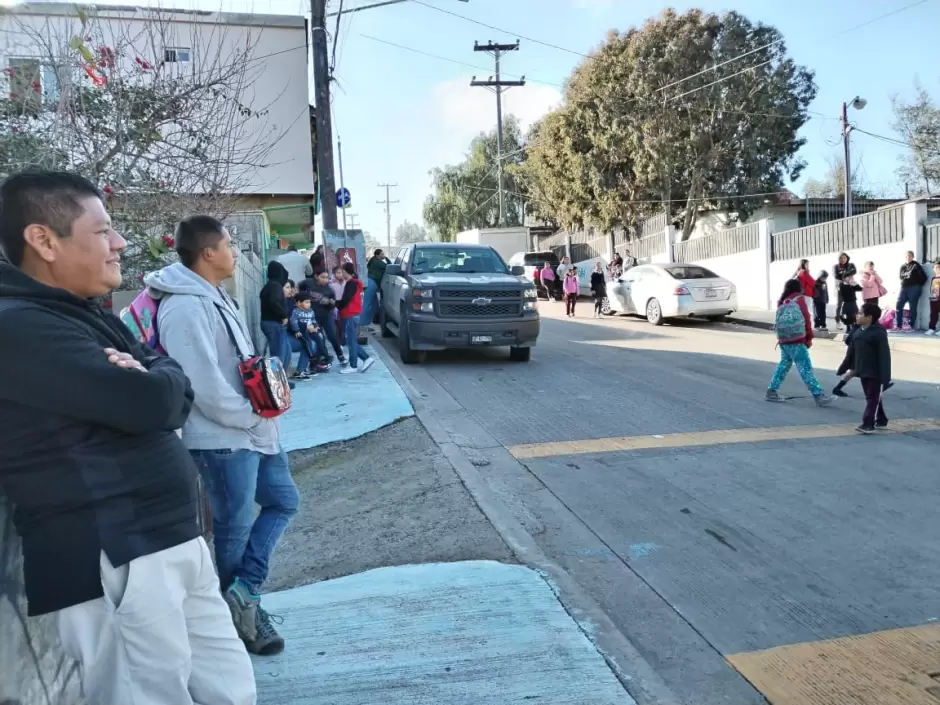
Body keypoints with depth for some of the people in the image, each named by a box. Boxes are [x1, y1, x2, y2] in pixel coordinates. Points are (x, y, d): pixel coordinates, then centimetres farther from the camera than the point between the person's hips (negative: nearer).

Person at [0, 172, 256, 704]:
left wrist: (142, 378, -10)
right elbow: (154, 400, -24)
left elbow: (180, 397, 13)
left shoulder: (89, 316, 17)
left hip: (173, 541, 9)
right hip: (112, 563, -9)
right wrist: (153, 376, 0)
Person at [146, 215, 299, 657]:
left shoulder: (214, 296, 11)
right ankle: (243, 604, 25)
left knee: (284, 501, 18)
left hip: (250, 430, 10)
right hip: (223, 439, -10)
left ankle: (242, 594, 20)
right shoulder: (186, 308, -22)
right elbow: (207, 389, -27)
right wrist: (256, 416, -15)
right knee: (236, 529, 6)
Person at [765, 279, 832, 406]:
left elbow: (780, 322, 14)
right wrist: (809, 338, 5)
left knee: (784, 364, 17)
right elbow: (806, 319, -2)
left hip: (783, 340, 6)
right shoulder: (799, 299, 0)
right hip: (797, 340, -6)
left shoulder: (781, 302, 16)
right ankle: (818, 395, -8)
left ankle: (772, 391, 17)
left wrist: (781, 338, 14)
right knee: (805, 368, -8)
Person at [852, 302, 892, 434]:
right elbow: (853, 351, 15)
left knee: (873, 399, -3)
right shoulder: (859, 331, 9)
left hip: (876, 374, -9)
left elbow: (884, 355, -19)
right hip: (864, 372, 9)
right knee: (871, 398, 16)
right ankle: (881, 421, 27)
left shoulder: (878, 333, -17)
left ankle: (868, 424, -4)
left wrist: (885, 376, -21)